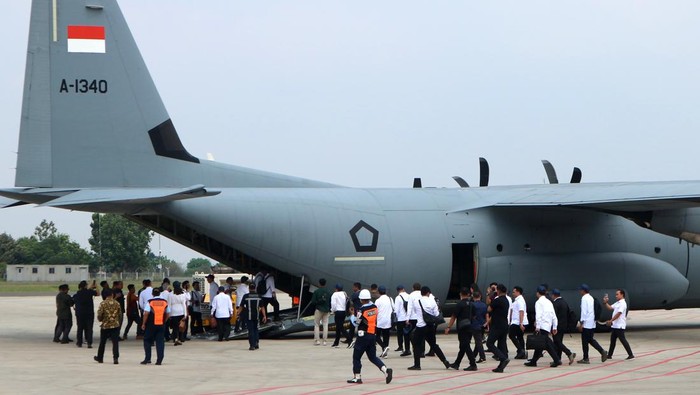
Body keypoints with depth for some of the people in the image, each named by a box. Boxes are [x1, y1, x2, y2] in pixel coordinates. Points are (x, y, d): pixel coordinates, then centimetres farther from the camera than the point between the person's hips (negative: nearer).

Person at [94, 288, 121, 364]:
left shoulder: (103, 304, -8)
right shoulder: (117, 303, 0)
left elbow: (99, 315, -10)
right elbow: (120, 315, 6)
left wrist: (100, 320, 12)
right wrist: (119, 322, 22)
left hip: (105, 325, -1)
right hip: (115, 325, 1)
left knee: (102, 342, 14)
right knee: (115, 342, -1)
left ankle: (100, 358, 26)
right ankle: (116, 358, -14)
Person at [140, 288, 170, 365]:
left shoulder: (150, 302, -7)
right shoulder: (165, 302, 5)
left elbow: (146, 313, -12)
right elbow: (168, 314, 8)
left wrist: (143, 323, -4)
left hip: (151, 325, -3)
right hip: (161, 324, 3)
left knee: (147, 341, 10)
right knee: (160, 342, 5)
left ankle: (147, 358, 5)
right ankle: (159, 360, 1)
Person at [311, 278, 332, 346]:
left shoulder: (316, 291, -8)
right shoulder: (328, 292, 3)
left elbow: (313, 302, -10)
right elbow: (331, 302, 4)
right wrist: (329, 310, 14)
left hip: (318, 310, -3)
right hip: (326, 310, 3)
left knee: (316, 325, 4)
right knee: (325, 325, 5)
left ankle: (316, 340, -3)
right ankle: (325, 341, 2)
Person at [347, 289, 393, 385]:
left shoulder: (362, 310, -16)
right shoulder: (374, 307, 3)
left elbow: (356, 322, -9)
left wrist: (353, 315, 9)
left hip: (363, 335, -7)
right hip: (373, 335, 7)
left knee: (356, 356, 5)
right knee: (372, 356, 13)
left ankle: (357, 377, 4)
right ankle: (385, 370, -5)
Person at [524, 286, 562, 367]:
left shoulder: (539, 302, -5)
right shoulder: (549, 302, 16)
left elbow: (538, 315, -15)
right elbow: (554, 315, 15)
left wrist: (537, 326, -16)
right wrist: (554, 327, 17)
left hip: (542, 326, -8)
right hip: (549, 326, 8)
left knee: (547, 343, -9)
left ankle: (557, 360, -17)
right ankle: (533, 361, 18)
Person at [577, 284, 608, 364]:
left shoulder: (584, 298, -13)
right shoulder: (591, 298, 13)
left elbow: (584, 311, -18)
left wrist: (581, 323, -15)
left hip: (586, 324, -8)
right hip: (592, 323, 8)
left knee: (585, 341, 0)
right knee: (590, 340, 15)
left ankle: (585, 359, 4)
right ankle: (602, 352, 2)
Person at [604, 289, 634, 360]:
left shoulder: (622, 304, -14)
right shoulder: (617, 303, 16)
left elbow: (618, 314, -21)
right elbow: (610, 308, 19)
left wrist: (611, 321, -21)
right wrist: (605, 303, 4)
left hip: (620, 326, -10)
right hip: (615, 326, 10)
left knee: (623, 340, -8)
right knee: (612, 341, 12)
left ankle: (630, 354, -5)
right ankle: (609, 355, 18)